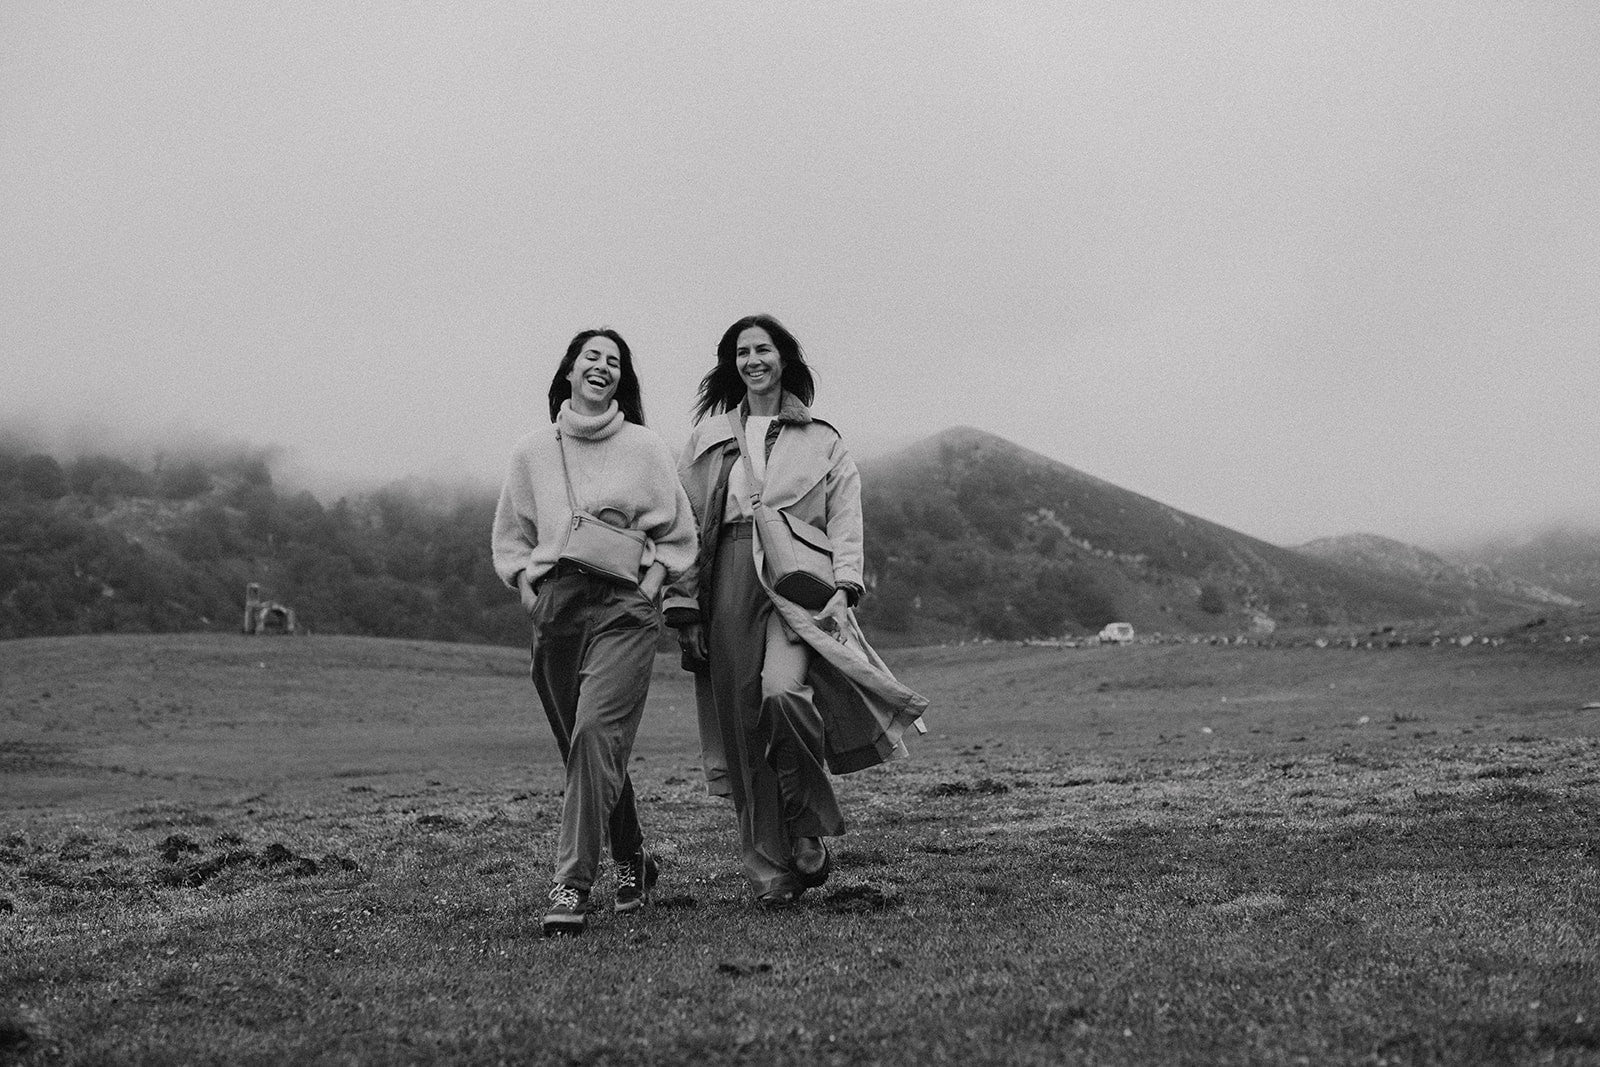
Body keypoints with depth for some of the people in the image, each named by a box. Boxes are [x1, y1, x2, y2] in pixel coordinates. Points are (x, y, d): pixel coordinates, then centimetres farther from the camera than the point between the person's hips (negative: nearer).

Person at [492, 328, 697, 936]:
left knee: (596, 734, -20)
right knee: (584, 747, 6)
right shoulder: (532, 452, 11)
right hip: (553, 608, 3)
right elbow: (511, 538, 18)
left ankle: (572, 885, -22)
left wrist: (647, 592, -3)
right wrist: (530, 595, 3)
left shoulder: (644, 448, 6)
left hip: (622, 608, -3)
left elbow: (676, 537, 11)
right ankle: (632, 863, 28)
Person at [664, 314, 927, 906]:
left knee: (782, 690, -28)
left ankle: (812, 829, -9)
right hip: (730, 586, 2)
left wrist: (843, 586, -10)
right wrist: (685, 609, 3)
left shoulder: (821, 440, 14)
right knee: (745, 729, -3)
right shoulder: (708, 437, 17)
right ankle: (770, 874, 4)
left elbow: (845, 520, 6)